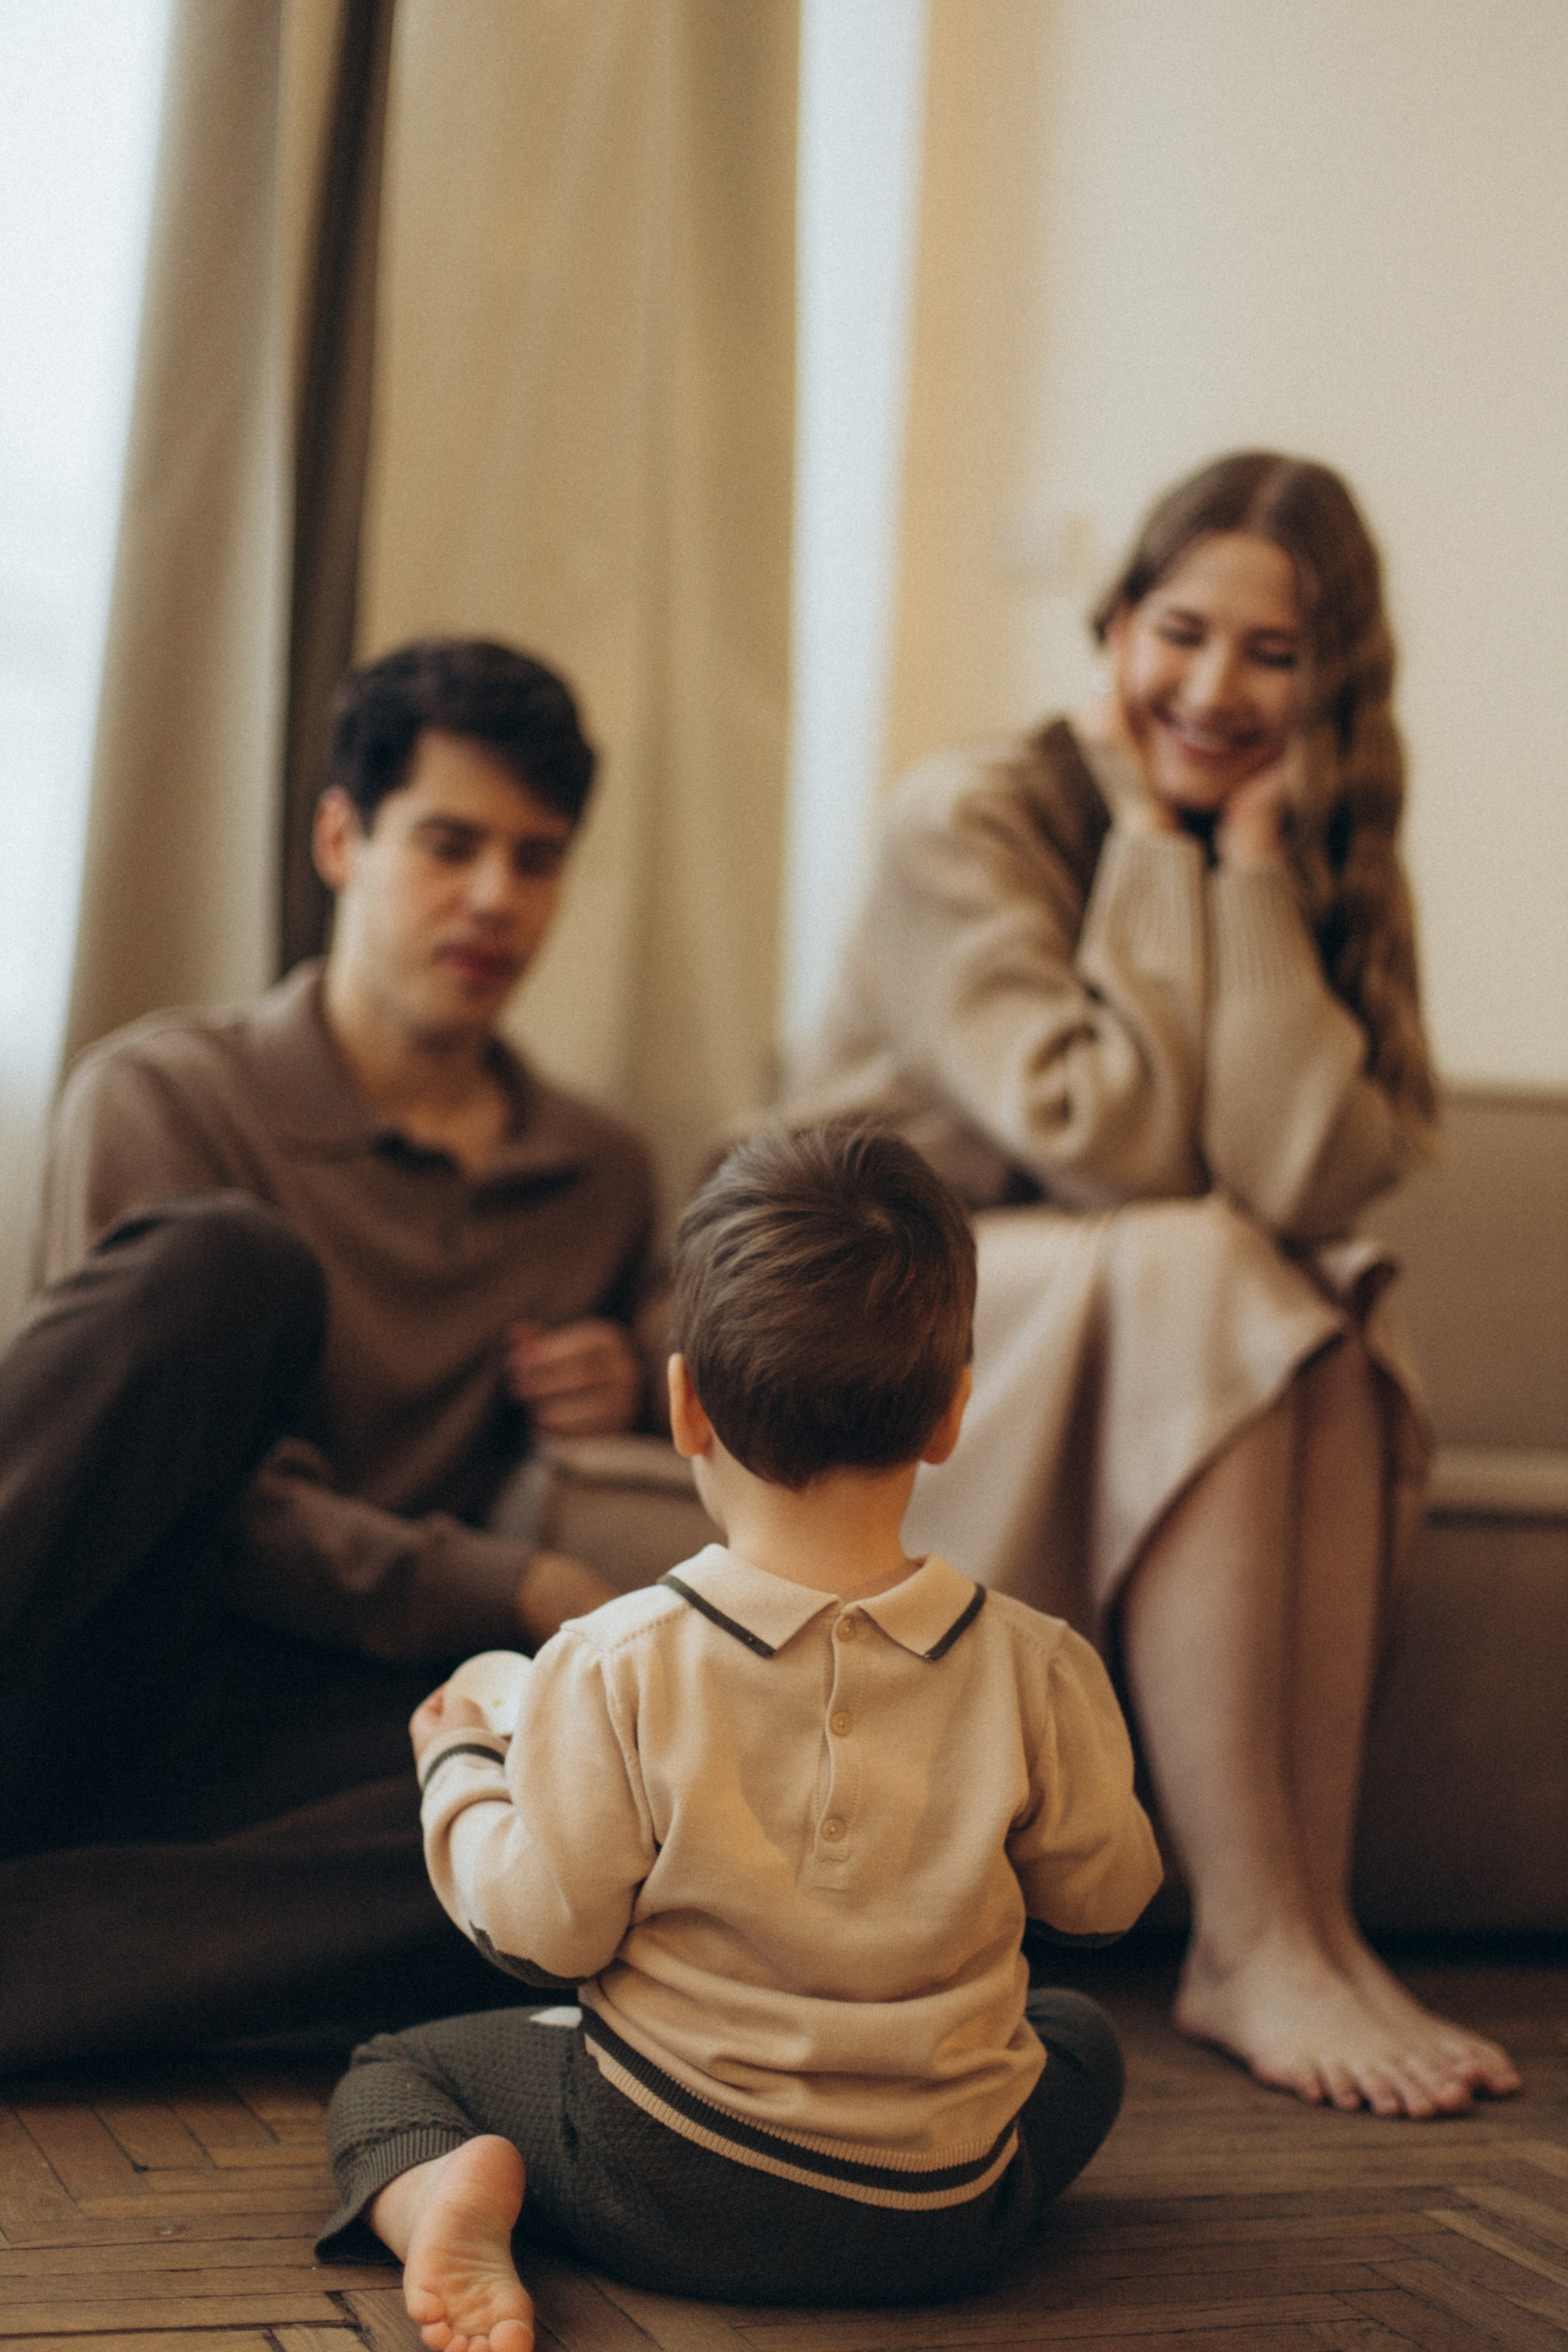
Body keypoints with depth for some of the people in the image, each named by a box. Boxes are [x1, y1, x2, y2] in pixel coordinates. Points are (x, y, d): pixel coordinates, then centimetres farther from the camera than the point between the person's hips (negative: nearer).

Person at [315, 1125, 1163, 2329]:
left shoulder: (613, 1666, -19)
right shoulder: (1033, 1668, -13)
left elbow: (546, 1925, -12)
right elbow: (1106, 1890, 2)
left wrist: (461, 1770, 6)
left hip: (661, 2192, -3)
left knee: (397, 2069, 18)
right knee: (1080, 2038, 34)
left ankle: (445, 2198, -9)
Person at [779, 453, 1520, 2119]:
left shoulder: (1315, 871, 2)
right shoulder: (967, 821, -12)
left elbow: (1314, 1174, -18)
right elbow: (1098, 1134, -25)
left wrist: (1249, 857, -18)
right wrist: (1153, 843, -16)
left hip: (1144, 1358, 4)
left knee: (1337, 1326, -29)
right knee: (1201, 1269, -33)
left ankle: (1311, 1925, -29)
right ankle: (1256, 1942, -34)